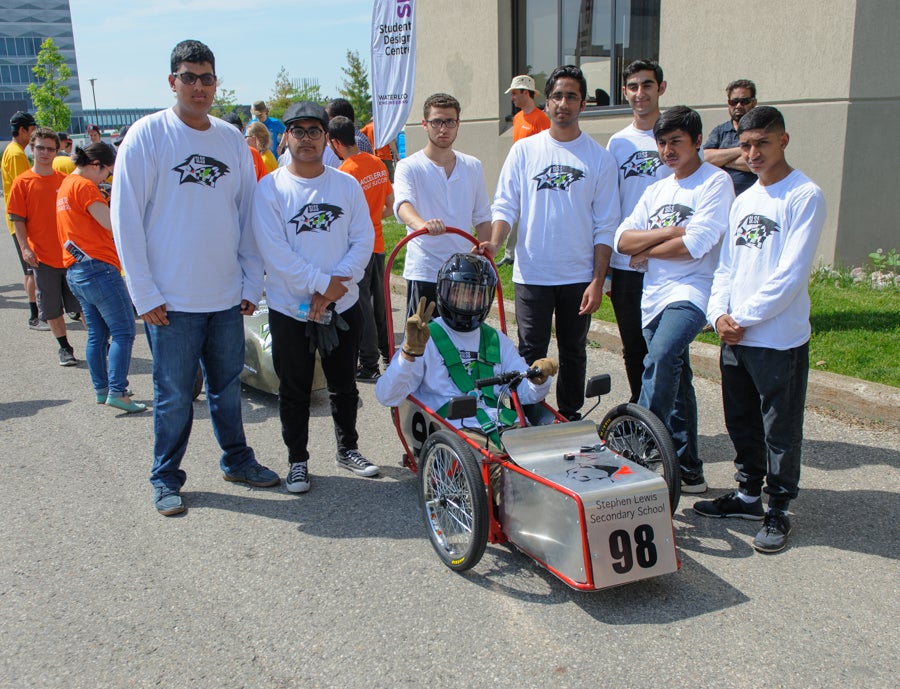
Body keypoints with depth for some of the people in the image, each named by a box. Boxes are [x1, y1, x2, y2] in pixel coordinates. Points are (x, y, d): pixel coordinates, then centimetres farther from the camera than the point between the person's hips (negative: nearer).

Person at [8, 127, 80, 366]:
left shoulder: (65, 180, 4)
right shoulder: (22, 182, -1)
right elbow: (18, 220, -1)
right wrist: (25, 247, -12)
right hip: (42, 256, -1)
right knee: (52, 308, 5)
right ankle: (64, 347, 19)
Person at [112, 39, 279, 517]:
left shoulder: (231, 138, 7)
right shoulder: (148, 134, -6)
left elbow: (248, 213, 11)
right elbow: (126, 217, -7)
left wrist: (252, 282, 6)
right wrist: (145, 294, -10)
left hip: (227, 296, 4)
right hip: (172, 299, -4)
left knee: (228, 386, 16)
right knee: (174, 395, 6)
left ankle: (236, 460, 33)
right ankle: (166, 479, 23)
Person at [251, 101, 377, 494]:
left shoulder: (347, 184, 3)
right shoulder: (269, 188, -6)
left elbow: (364, 238, -2)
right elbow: (275, 251, -14)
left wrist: (338, 282, -15)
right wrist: (321, 284, -17)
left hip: (343, 305, 3)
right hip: (290, 309, -2)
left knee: (344, 385, 16)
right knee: (294, 391, 9)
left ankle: (348, 449, 35)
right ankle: (297, 461, 24)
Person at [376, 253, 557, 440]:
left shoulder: (497, 340, 24)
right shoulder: (425, 338, 8)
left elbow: (527, 393, 20)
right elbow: (387, 397, -3)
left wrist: (538, 379, -4)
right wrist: (411, 350, -17)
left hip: (502, 423, 5)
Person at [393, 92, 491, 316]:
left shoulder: (473, 166, 9)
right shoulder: (409, 167, -5)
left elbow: (482, 219, 14)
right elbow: (402, 204, -25)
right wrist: (422, 224, -47)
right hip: (424, 271, -4)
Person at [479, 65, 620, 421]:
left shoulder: (600, 157, 2)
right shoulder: (524, 150, 3)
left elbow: (605, 227, 1)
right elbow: (505, 206, 1)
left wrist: (597, 281, -5)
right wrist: (494, 243, -19)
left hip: (579, 275, 1)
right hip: (531, 273, -1)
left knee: (574, 353, 12)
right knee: (531, 354, 0)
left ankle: (570, 418, 27)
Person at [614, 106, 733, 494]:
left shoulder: (715, 182, -3)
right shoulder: (657, 190, 19)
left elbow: (694, 245, -16)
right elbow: (622, 240, 6)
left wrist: (646, 251, -2)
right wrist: (668, 232, -9)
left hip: (691, 291, -7)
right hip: (653, 295, 7)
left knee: (661, 358, -32)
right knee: (675, 381, 12)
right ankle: (689, 472, 21)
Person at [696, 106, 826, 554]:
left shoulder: (804, 196, -8)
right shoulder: (743, 200, 14)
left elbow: (791, 273, -16)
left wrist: (745, 317, -14)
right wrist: (719, 313, -2)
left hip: (779, 339, -7)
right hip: (733, 336, 7)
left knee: (780, 431, 4)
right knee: (741, 423, 17)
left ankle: (778, 511, 18)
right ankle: (748, 495, 32)